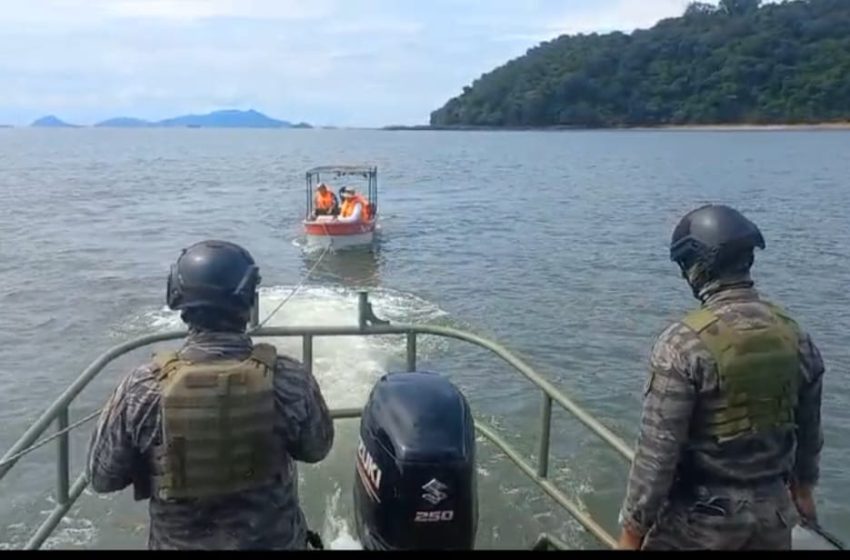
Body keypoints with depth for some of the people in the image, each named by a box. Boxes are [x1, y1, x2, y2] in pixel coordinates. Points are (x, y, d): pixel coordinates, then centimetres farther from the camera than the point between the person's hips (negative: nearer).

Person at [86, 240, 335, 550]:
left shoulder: (143, 387, -23)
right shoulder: (288, 378, -23)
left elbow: (102, 476, -10)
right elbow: (317, 448, -6)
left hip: (178, 541, 0)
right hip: (273, 540, 0)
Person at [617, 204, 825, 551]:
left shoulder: (684, 342, -23)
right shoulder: (796, 336, -4)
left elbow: (657, 450, -22)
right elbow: (808, 429, 10)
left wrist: (633, 528, -12)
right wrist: (802, 486, 27)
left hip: (703, 515, -5)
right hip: (773, 510, 5)